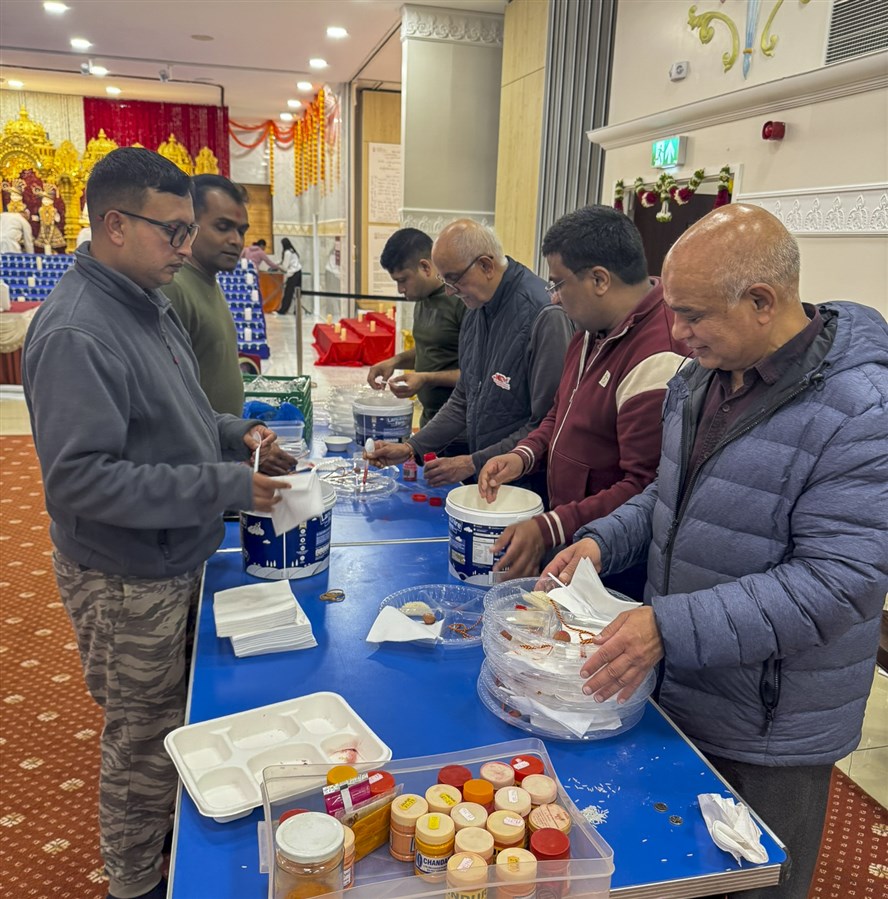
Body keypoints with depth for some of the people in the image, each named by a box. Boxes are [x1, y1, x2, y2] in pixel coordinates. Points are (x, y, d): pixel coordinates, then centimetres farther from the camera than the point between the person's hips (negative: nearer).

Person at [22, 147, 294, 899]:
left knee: (182, 719, 24)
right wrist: (225, 486, -27)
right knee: (145, 740, 11)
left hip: (177, 558, 8)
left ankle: (177, 833, 47)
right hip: (126, 579, -8)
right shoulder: (74, 333, -24)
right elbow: (80, 479, -28)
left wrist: (233, 435, 0)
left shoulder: (148, 303, 5)